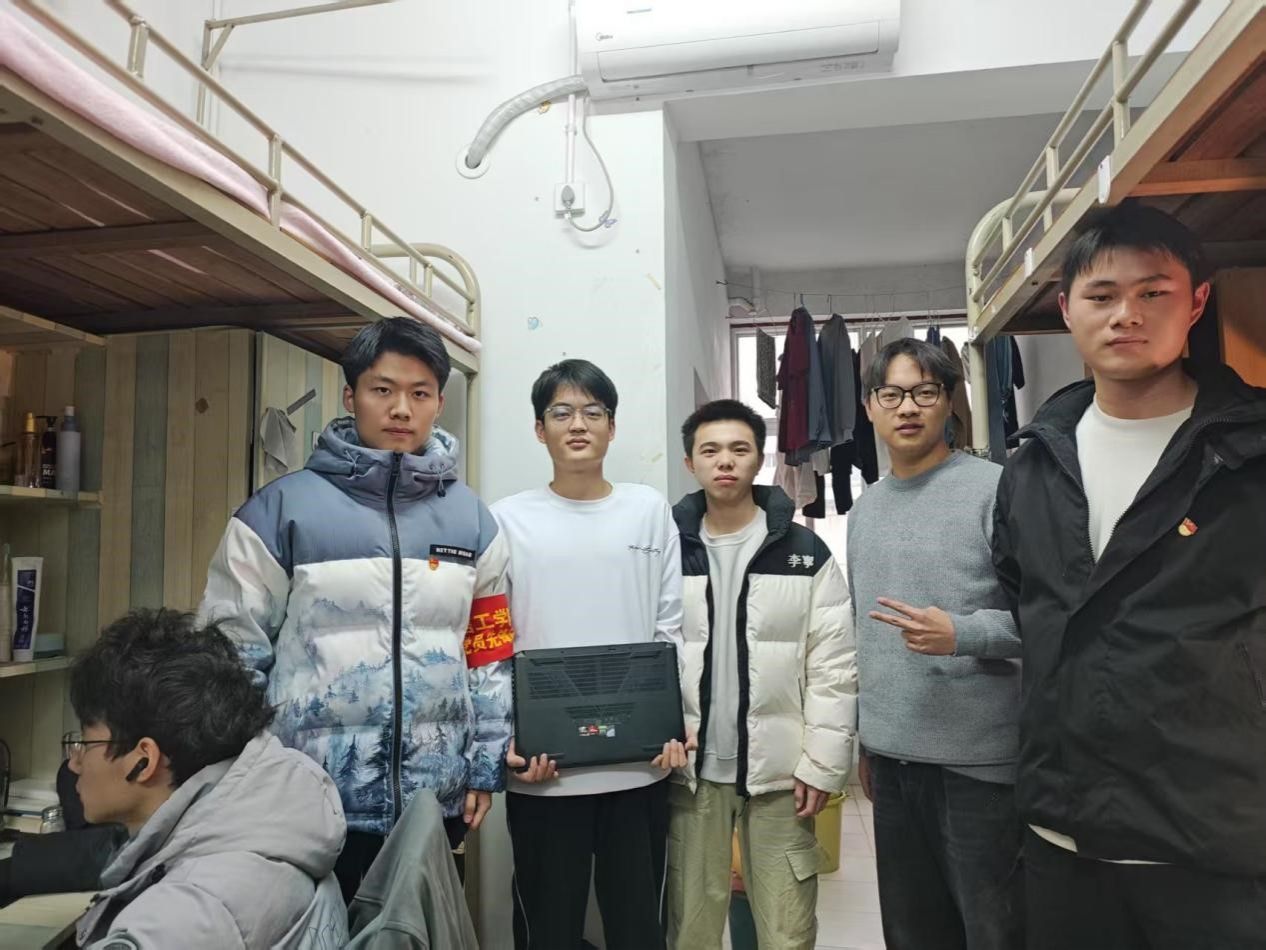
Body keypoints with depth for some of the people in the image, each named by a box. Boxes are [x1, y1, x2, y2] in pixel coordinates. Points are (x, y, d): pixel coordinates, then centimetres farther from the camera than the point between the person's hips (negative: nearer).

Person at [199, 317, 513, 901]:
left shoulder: (470, 519, 3)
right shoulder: (281, 508, -7)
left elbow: (490, 654, 6)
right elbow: (236, 656, -4)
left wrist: (486, 766, 4)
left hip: (436, 799, 4)